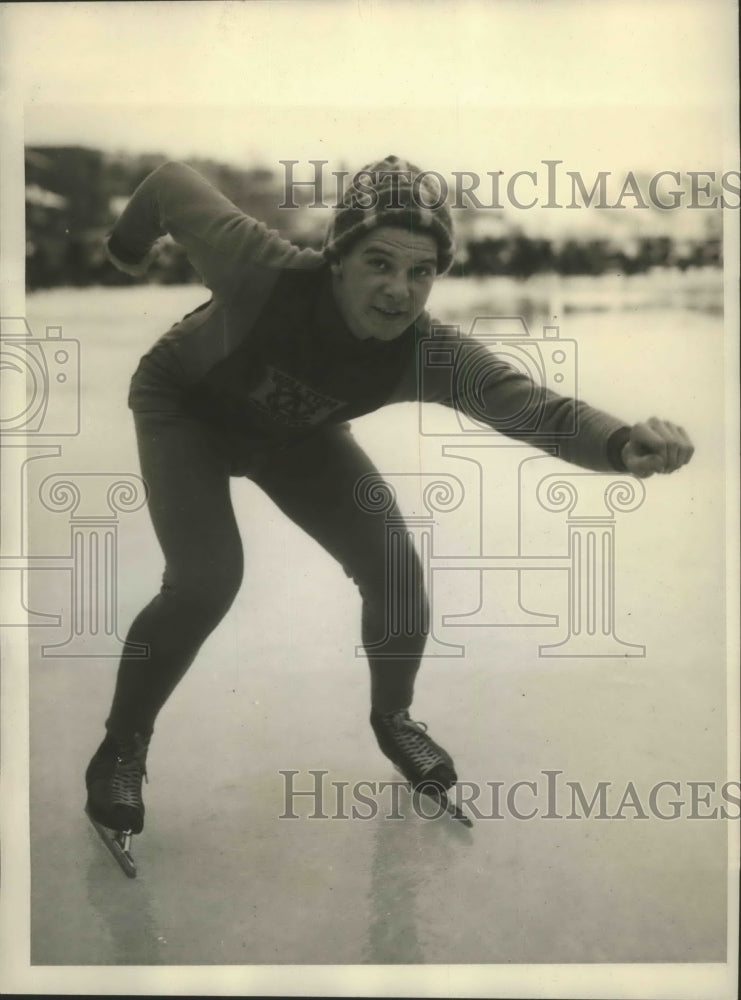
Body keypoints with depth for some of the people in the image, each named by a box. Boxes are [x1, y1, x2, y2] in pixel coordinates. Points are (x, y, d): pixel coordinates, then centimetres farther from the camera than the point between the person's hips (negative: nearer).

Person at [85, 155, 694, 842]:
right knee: (205, 581, -22)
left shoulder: (429, 356, -32)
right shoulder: (263, 270, -40)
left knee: (394, 573, -6)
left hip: (297, 432, 3)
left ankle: (392, 718, 24)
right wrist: (129, 247, -1)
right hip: (185, 407, -3)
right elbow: (175, 184, -22)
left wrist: (624, 443, -62)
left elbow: (539, 408, -41)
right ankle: (120, 751, 3)